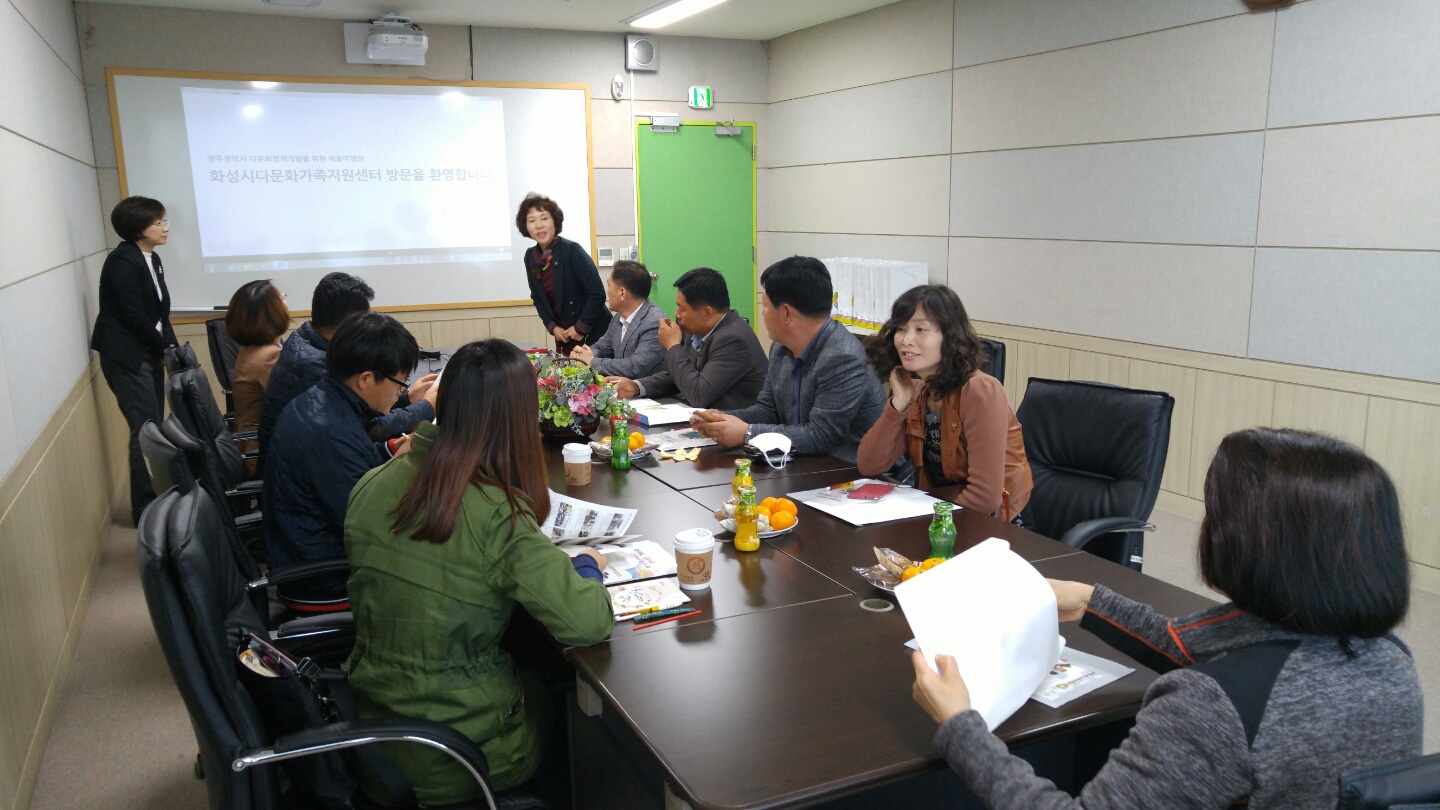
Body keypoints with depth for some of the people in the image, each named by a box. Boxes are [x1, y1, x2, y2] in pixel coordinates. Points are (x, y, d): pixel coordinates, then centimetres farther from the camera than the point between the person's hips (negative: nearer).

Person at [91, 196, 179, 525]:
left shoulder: (152, 259, 12)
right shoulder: (122, 261, -15)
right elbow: (134, 317, -17)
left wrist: (170, 347, 2)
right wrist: (167, 348, -9)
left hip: (150, 352, 8)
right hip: (127, 356, -8)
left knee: (154, 428, 11)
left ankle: (157, 498, 20)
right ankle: (146, 511, -1)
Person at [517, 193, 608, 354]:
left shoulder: (572, 250, -18)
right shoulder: (531, 256, 0)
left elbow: (597, 293, -21)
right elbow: (537, 297, 11)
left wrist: (581, 328, -17)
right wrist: (552, 327, -2)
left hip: (592, 333, -6)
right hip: (563, 335, 6)